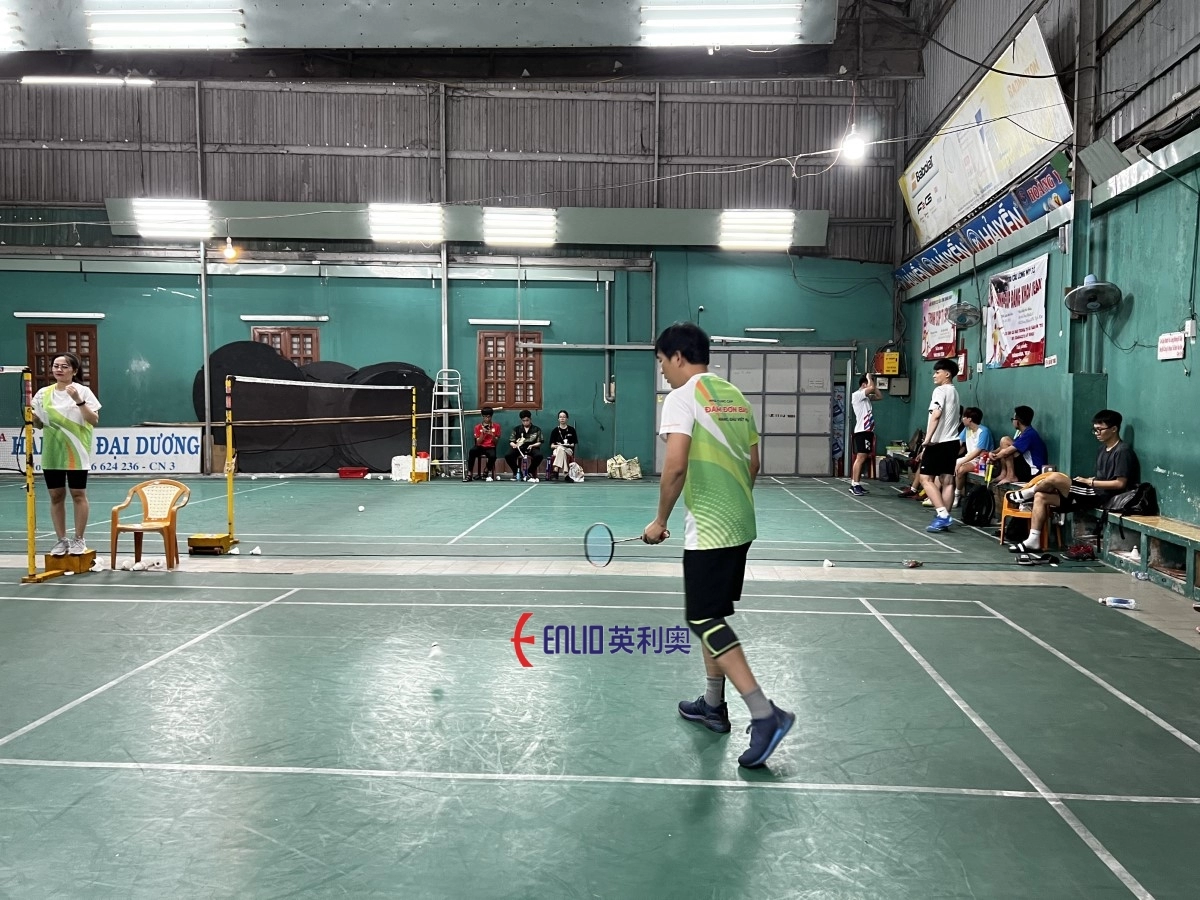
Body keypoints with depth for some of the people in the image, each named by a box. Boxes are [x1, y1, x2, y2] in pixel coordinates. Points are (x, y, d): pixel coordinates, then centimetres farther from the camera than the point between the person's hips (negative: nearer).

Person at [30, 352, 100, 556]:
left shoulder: (83, 391, -5)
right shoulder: (43, 393, 7)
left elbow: (94, 421, -12)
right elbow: (39, 424, 14)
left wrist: (79, 401, -22)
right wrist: (32, 416, -8)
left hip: (76, 453, -4)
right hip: (52, 453, 4)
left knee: (78, 494, 2)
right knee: (56, 496, 7)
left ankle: (78, 540, 11)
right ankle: (61, 540, 15)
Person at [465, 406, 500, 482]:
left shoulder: (496, 426, 3)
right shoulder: (478, 427, 4)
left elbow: (496, 442, 3)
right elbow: (478, 443, -1)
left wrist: (492, 435, -16)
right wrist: (483, 433, -15)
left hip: (490, 447, -1)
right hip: (481, 447, 1)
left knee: (492, 455, -37)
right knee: (472, 451, -33)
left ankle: (490, 472, -10)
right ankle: (469, 474, -30)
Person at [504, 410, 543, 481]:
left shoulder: (536, 429, 8)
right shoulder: (516, 429, 12)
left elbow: (539, 443, 5)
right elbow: (511, 442, 9)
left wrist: (532, 445, -16)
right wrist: (514, 445, -15)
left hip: (531, 448, -1)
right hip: (519, 448, 1)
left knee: (539, 456, -34)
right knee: (507, 455, -27)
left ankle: (530, 472, -8)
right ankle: (516, 472, -3)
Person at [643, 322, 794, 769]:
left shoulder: (683, 397, -11)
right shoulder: (735, 396, 12)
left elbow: (675, 466, -21)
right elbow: (753, 464, 17)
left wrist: (660, 520, -10)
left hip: (708, 528, -9)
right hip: (740, 525, 9)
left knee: (704, 621, -3)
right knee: (713, 615, 19)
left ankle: (765, 715, -9)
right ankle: (713, 704, 29)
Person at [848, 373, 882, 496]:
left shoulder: (866, 397, 20)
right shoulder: (857, 395, -9)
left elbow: (880, 396, 24)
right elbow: (872, 387, -21)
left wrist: (871, 381, 18)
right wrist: (869, 377, -1)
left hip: (868, 431, 10)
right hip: (862, 431, -10)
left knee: (863, 458, 9)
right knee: (861, 458, -14)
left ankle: (855, 484, 13)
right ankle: (855, 485, -16)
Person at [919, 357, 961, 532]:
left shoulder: (940, 390, -9)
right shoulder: (954, 392, 20)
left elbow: (936, 415, -23)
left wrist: (927, 440, -26)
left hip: (939, 442, -9)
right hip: (952, 441, 9)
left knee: (926, 478, -5)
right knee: (947, 481, 6)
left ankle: (943, 515, -14)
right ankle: (944, 518, 7)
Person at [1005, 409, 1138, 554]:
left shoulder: (1123, 451, -11)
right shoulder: (1104, 448, 18)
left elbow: (1120, 483, -18)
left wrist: (1090, 482, -13)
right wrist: (1087, 481, 2)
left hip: (1102, 497, -10)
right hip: (1094, 493, 10)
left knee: (1055, 477, -24)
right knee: (1040, 496, -2)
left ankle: (1025, 494, 7)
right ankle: (1033, 541, -7)